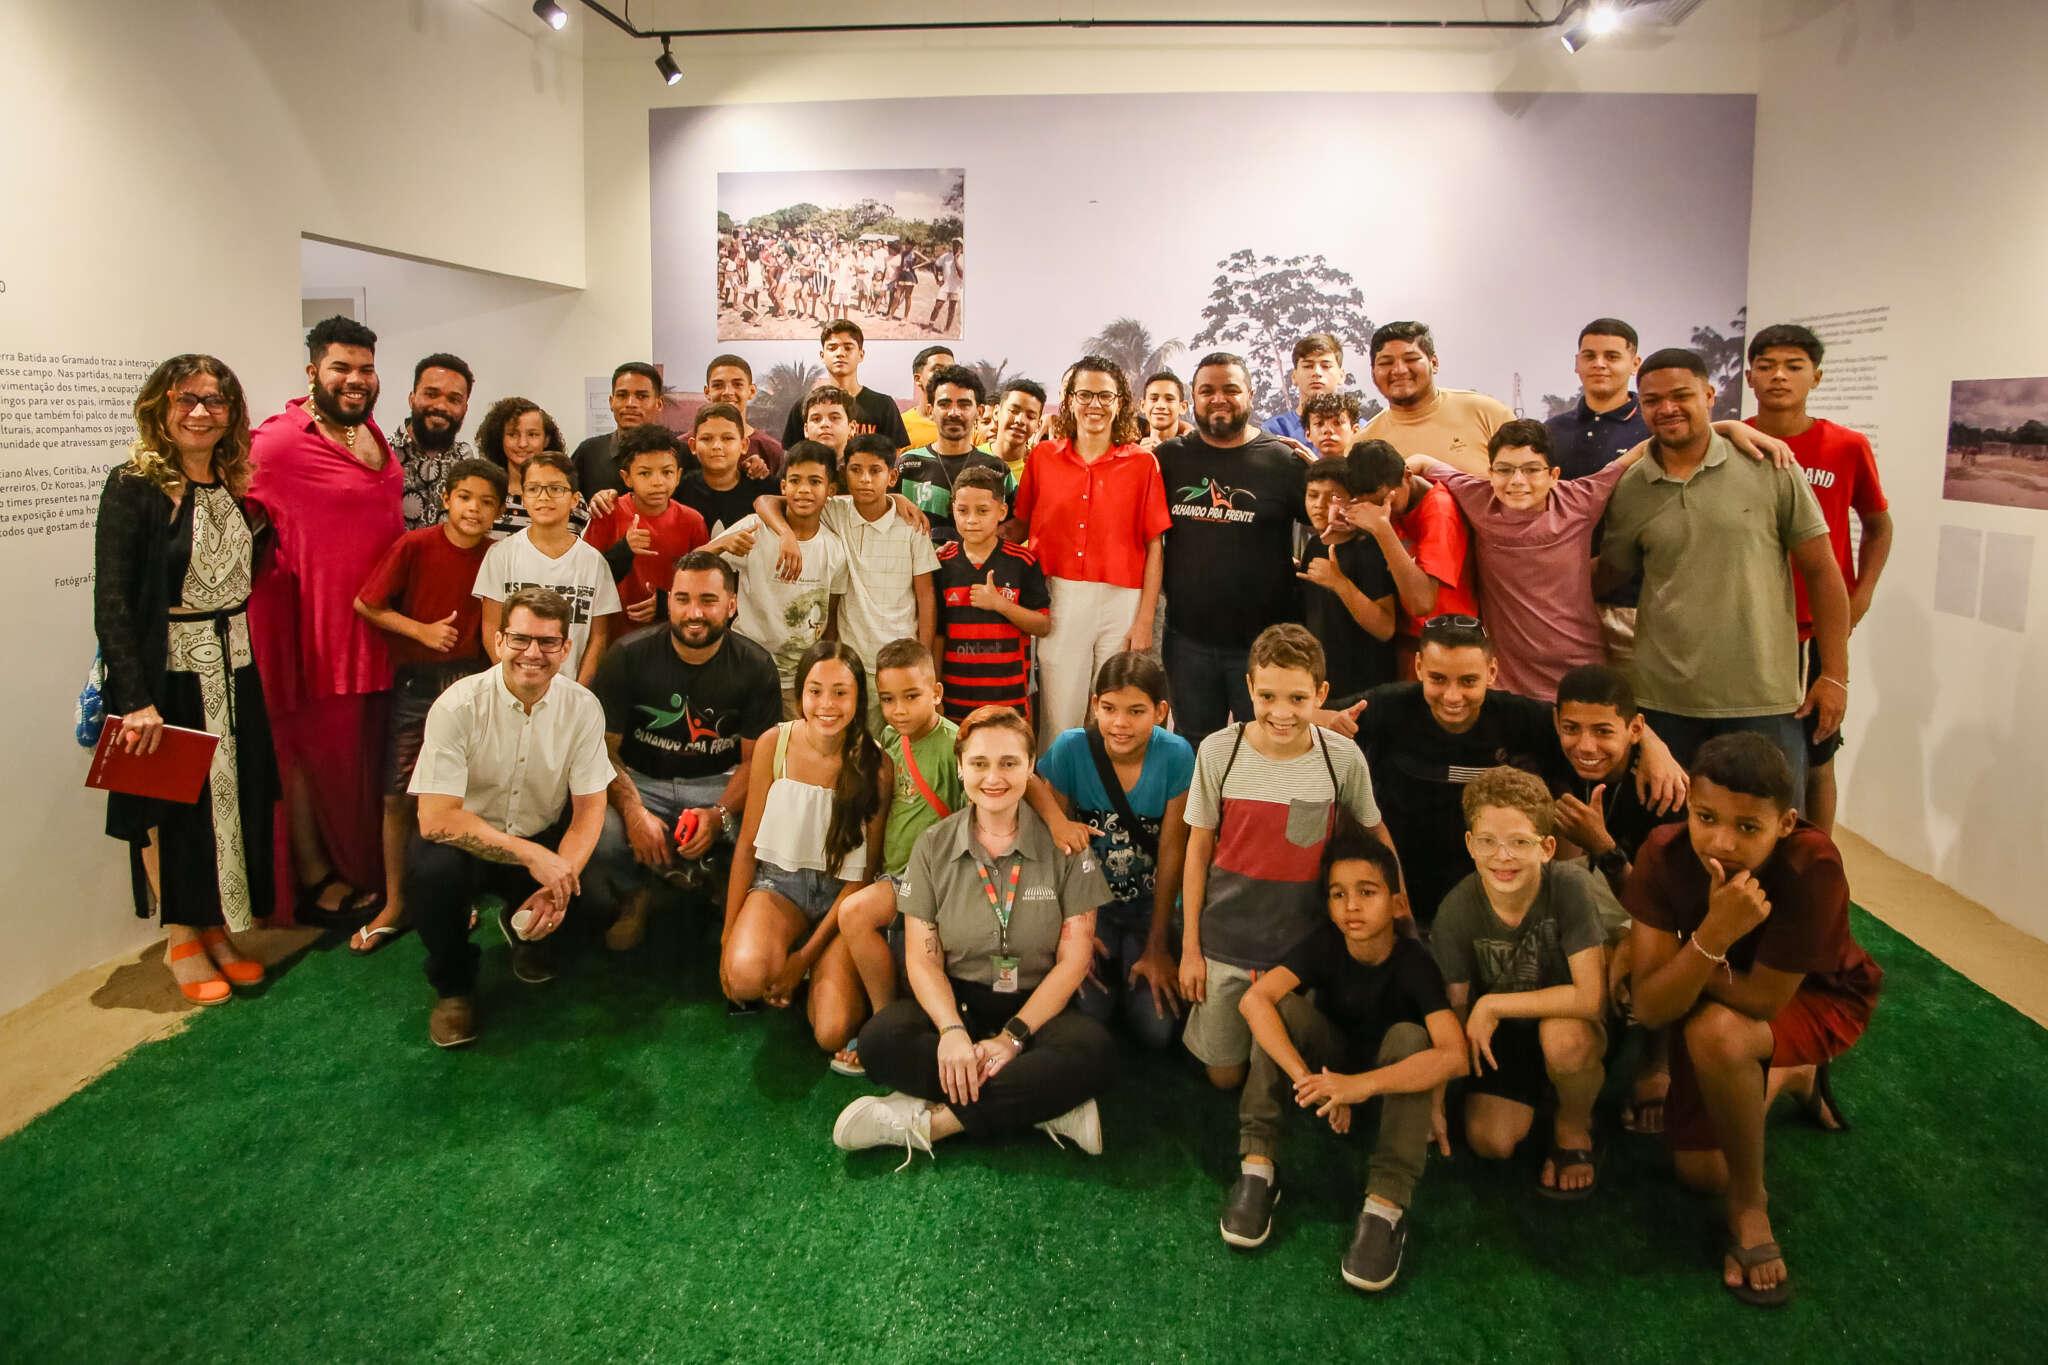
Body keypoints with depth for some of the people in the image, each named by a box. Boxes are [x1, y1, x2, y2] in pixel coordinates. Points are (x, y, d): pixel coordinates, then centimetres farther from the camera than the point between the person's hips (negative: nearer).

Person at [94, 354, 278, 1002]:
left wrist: (261, 521, 1)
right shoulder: (133, 486, -11)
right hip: (166, 675, -5)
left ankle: (218, 927, 27)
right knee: (169, 808, 6)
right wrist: (136, 700, -22)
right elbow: (111, 602, -17)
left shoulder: (236, 485, 6)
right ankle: (182, 941, 20)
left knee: (235, 801, 11)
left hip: (233, 673, 6)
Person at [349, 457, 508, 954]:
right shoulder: (414, 547, -10)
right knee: (398, 796, 2)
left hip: (470, 678, 2)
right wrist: (422, 630, -12)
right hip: (416, 683, -2)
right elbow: (366, 604, -4)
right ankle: (394, 905, 16)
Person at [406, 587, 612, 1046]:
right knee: (431, 870, -35)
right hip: (467, 845, -3)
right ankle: (452, 983, -3)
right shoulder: (457, 706, -20)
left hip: (543, 842, 3)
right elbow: (436, 819, -24)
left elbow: (589, 807, -8)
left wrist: (561, 878, -26)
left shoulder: (583, 707, -10)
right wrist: (531, 855, -31)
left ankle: (526, 932, 16)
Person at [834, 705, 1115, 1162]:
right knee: (879, 1039, -29)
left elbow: (1074, 957, -6)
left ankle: (931, 1120, -26)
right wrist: (952, 1031, -22)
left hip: (1036, 1007, -1)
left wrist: (1013, 1036, -18)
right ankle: (1047, 1107, -25)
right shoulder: (934, 845, 1)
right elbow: (922, 957, -3)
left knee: (1095, 1052, -33)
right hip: (956, 1001, 1)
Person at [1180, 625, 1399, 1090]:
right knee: (1224, 1076, 13)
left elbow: (1374, 831, 6)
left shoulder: (1344, 758, -13)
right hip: (1226, 942, 0)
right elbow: (1198, 849, -4)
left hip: (1305, 946, 0)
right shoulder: (1218, 751, -13)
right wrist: (1189, 948, -1)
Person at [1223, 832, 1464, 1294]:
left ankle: (1386, 1205, -34)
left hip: (1389, 1084, -2)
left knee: (1409, 1036, -33)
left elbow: (1454, 1055, -41)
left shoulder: (1413, 962, -26)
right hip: (1329, 1069, 2)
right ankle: (1258, 1164, -25)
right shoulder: (1323, 944, -20)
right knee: (1285, 1005, -25)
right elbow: (1253, 999, -34)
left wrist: (1361, 1085, -51)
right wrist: (1304, 1078, -47)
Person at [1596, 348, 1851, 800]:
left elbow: (1821, 571, 1)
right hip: (1662, 701, 2)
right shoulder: (1629, 492, 4)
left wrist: (1835, 675, -2)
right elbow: (1607, 575, 13)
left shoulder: (1769, 470, -2)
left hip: (1765, 700, -2)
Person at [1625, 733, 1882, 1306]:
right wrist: (1712, 935, -45)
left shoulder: (1812, 865, -36)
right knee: (1699, 1170, 6)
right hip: (1718, 998, 4)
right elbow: (1651, 1009, -30)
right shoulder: (1666, 854, -27)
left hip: (1819, 998, -4)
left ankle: (1749, 1204, -11)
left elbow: (1765, 1000, -29)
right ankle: (1788, 1078, 34)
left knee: (1714, 1031, -37)